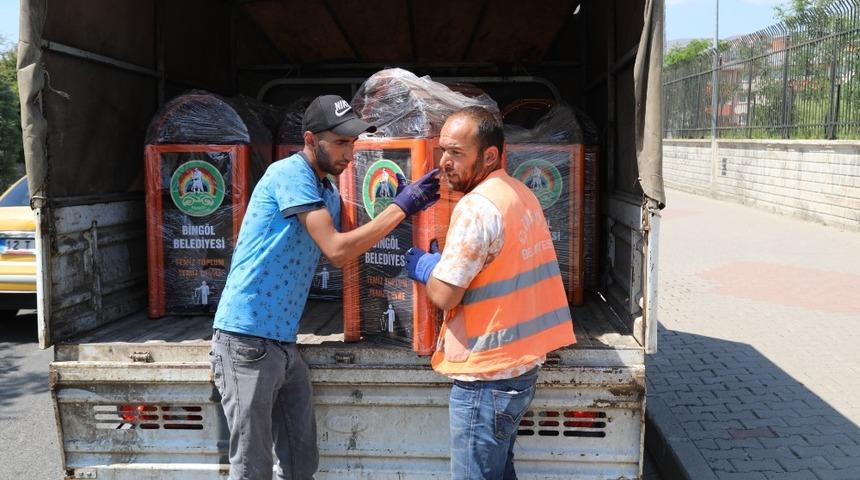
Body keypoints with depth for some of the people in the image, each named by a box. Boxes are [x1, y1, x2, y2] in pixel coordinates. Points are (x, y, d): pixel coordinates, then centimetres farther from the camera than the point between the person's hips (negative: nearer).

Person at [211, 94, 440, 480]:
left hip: (284, 342, 9)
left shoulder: (329, 193, 15)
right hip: (247, 339, -8)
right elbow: (337, 251, -20)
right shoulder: (290, 173, -14)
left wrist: (398, 207, 2)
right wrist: (402, 207, -15)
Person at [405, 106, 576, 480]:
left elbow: (444, 295, -19)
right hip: (519, 362, 9)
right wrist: (445, 263, 13)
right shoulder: (521, 194, 9)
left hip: (487, 375, -9)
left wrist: (425, 266, 0)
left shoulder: (477, 206, -20)